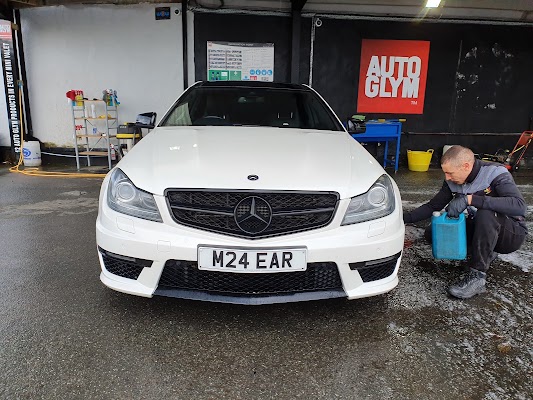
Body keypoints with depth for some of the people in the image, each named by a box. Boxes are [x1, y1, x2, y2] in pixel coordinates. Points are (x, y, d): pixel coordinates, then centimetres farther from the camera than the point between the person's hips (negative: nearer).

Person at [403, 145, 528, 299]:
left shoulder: (495, 173, -22)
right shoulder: (452, 181, -5)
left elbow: (519, 205, -37)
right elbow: (433, 206, 5)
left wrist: (469, 199, -41)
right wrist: (405, 218, -8)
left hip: (512, 233, -6)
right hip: (480, 229, 6)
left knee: (485, 213, -38)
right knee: (432, 232, -10)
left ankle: (477, 277, -28)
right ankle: (485, 252, 7)